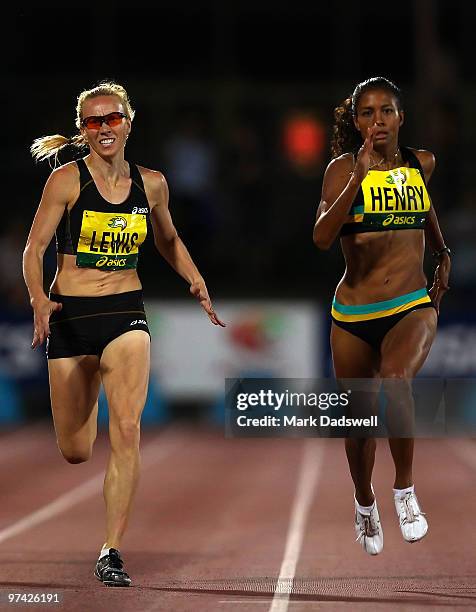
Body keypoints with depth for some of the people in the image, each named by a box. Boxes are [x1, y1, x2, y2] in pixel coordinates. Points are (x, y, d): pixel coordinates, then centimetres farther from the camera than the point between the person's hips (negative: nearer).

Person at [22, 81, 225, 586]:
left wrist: (196, 282, 6)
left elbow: (168, 240, 22)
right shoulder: (67, 180, -5)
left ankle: (111, 552, -13)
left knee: (127, 430, -19)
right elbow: (34, 247, -4)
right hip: (69, 315, -1)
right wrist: (38, 299, -21)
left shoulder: (150, 184, 4)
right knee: (74, 453, 8)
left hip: (126, 314, 1)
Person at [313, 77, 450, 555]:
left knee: (395, 380, -31)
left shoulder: (422, 163, 4)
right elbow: (322, 237, -22)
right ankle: (364, 503, 42)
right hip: (353, 313, 0)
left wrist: (442, 254, 24)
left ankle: (404, 490, -14)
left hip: (413, 306, 0)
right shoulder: (344, 167, -7)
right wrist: (359, 176, -28)